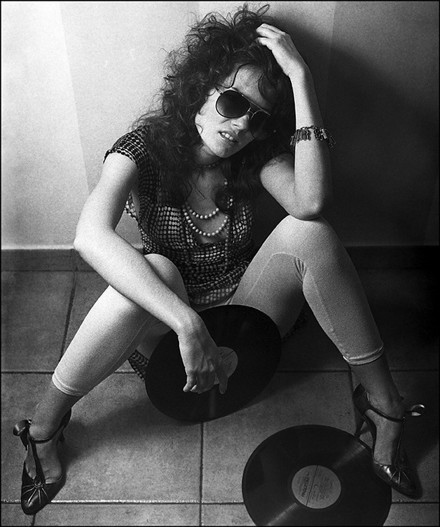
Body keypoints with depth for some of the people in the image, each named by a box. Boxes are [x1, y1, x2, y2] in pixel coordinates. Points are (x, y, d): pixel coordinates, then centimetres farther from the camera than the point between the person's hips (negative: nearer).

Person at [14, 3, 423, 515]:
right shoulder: (147, 144, -18)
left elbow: (310, 204, -33)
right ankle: (43, 427, -19)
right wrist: (187, 324, -46)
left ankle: (382, 402, -13)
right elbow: (91, 236, -37)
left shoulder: (257, 153, -9)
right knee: (154, 270, -38)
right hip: (162, 321, -2)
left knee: (308, 233, -26)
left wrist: (300, 78, -33)